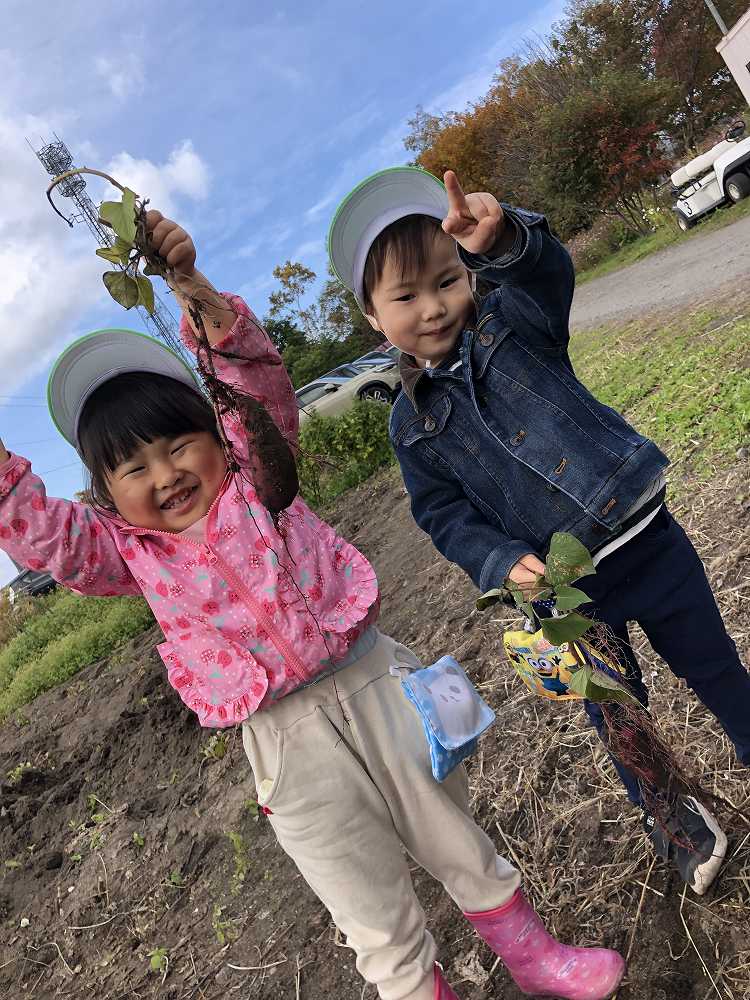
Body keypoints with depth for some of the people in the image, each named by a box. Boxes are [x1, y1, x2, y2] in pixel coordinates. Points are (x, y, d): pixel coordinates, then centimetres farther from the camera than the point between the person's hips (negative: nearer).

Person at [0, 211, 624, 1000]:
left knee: (459, 844, 22)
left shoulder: (252, 473, -2)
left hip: (371, 681, 0)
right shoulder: (131, 552, 1)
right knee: (379, 926, 15)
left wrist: (192, 288, -24)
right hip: (291, 743, 0)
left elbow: (256, 373, -13)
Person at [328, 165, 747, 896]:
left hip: (645, 539, 0)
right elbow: (445, 515, -2)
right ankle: (664, 809, 47)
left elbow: (546, 269, -25)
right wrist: (505, 562, -19)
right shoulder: (412, 422, -3)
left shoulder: (514, 322, -5)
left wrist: (503, 239, -47)